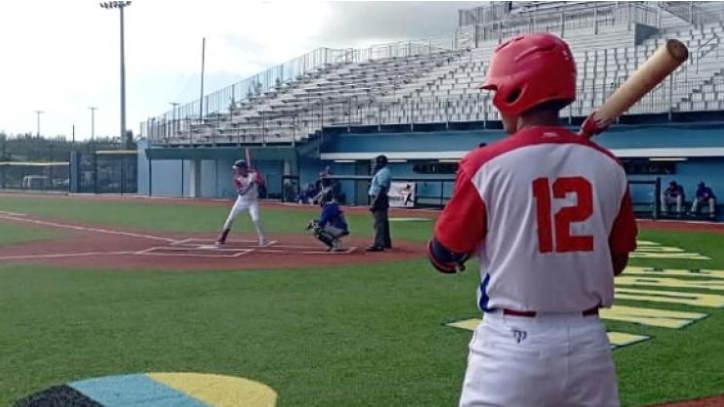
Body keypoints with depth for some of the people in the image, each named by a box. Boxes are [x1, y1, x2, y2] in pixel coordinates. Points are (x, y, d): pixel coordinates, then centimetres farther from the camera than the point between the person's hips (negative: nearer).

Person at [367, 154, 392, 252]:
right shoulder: (383, 172, 18)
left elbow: (381, 189, -23)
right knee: (383, 222, 17)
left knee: (379, 222, -13)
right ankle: (386, 242, 26)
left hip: (379, 199, -11)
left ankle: (378, 245, -17)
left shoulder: (383, 172, -15)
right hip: (381, 199, 11)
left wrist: (374, 203, -25)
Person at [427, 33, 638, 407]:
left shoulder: (487, 165, -11)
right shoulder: (607, 166, 1)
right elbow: (616, 262, 11)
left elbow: (444, 258, 0)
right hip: (589, 341, 4)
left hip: (512, 343, -3)